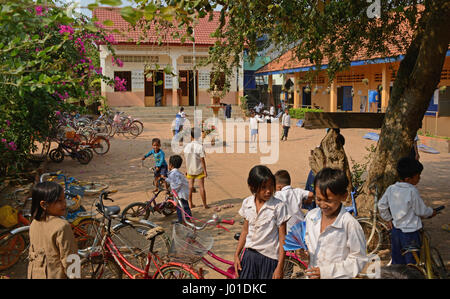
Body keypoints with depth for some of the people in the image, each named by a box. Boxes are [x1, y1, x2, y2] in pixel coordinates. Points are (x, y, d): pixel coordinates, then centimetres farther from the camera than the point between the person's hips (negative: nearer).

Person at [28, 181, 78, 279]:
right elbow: (68, 259, -20)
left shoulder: (34, 223, -2)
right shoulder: (62, 226, -24)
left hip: (35, 273, 7)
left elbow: (32, 252, 9)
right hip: (55, 274, -7)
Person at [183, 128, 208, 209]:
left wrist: (187, 169, 15)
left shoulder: (187, 146, -4)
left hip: (190, 170, 4)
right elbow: (202, 160, -14)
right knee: (202, 187, 3)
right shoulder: (200, 146, -16)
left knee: (190, 186, 10)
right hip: (199, 170, -3)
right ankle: (204, 204, 9)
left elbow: (185, 158, 4)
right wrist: (205, 171, -6)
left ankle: (190, 204, 16)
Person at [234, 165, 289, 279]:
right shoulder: (247, 203, -1)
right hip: (249, 255, 4)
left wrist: (280, 266, -12)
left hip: (269, 257, -4)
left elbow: (282, 238, -10)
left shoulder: (279, 206, -13)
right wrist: (236, 255, 10)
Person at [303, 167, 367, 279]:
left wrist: (326, 271, -18)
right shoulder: (310, 216, -3)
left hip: (337, 276, -4)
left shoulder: (350, 224, -18)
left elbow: (359, 260, -14)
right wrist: (303, 253, -9)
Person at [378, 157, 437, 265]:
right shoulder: (412, 191, -19)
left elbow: (381, 205, 7)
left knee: (397, 261, 18)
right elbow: (421, 211, -9)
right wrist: (431, 212, 11)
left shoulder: (391, 189, -1)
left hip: (395, 230, 6)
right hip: (410, 232, -6)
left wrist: (388, 219, 18)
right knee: (411, 263, 7)